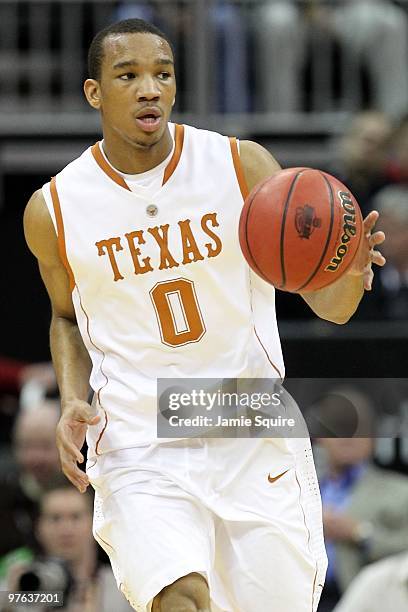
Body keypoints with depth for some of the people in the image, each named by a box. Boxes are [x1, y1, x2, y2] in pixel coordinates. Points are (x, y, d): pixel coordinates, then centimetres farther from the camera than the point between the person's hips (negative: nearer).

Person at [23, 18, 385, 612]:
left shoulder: (244, 166, -4)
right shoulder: (53, 210, -2)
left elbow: (328, 305, -2)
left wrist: (351, 274, -25)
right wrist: (73, 402, 0)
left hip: (257, 443, 1)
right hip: (139, 453, -1)